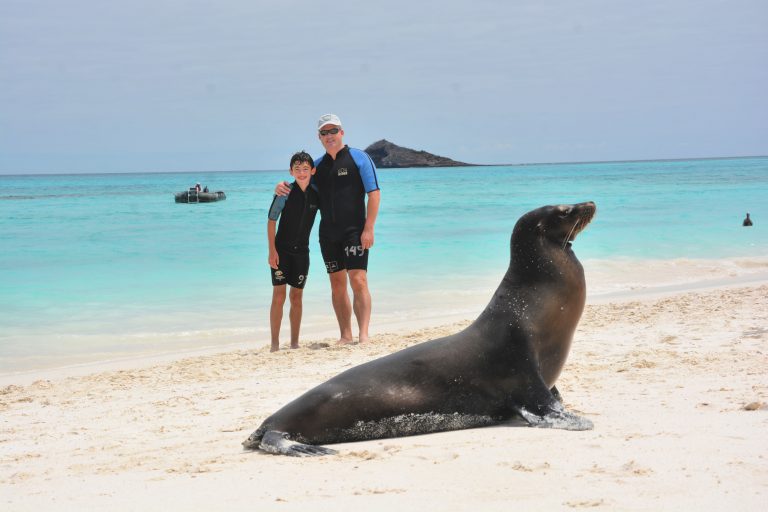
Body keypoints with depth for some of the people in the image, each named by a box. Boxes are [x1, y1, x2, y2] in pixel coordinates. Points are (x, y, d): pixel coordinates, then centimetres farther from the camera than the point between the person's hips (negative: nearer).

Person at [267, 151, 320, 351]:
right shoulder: (285, 193, -10)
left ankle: (294, 343, 15)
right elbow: (271, 221, -8)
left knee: (297, 296, 8)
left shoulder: (316, 195, 0)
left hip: (301, 252, 4)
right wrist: (272, 251, -13)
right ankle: (275, 344, -1)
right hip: (281, 250, -4)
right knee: (278, 295, -5)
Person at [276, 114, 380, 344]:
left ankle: (363, 335, -17)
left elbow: (374, 194, -7)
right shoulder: (318, 164, 15)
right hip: (328, 234, 6)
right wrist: (281, 187, 0)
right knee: (337, 286, 6)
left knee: (358, 281, -14)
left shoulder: (359, 158, -1)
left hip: (354, 230, -6)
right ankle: (345, 336, 10)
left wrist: (368, 228, -16)